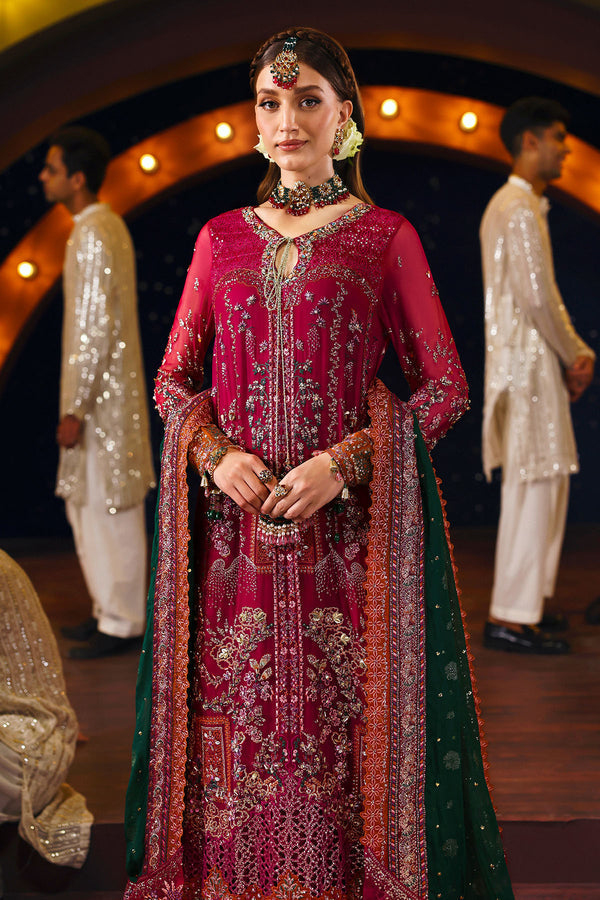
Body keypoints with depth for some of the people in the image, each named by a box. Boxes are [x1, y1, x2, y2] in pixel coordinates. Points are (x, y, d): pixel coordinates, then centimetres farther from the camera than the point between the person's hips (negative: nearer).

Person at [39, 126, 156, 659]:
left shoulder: (94, 236, -17)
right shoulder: (105, 226, 14)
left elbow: (98, 329, -21)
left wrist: (75, 409, -19)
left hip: (104, 398, -10)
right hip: (102, 394, 10)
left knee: (110, 513, -2)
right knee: (87, 506, 17)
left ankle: (121, 625, 9)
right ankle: (110, 610, 28)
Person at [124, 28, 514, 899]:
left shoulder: (386, 236, 4)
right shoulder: (222, 238, 12)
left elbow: (445, 385, 0)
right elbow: (173, 379, 13)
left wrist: (344, 463, -12)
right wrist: (216, 456, -7)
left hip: (349, 524, -2)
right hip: (235, 522, 3)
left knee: (345, 711, 0)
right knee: (234, 712, 6)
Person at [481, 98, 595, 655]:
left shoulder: (514, 205, 20)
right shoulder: (520, 208, -13)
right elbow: (537, 299, -19)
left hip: (533, 364, 10)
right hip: (527, 365, -10)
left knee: (541, 485, 14)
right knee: (533, 488, -7)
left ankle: (523, 604, 23)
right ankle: (510, 618, -2)